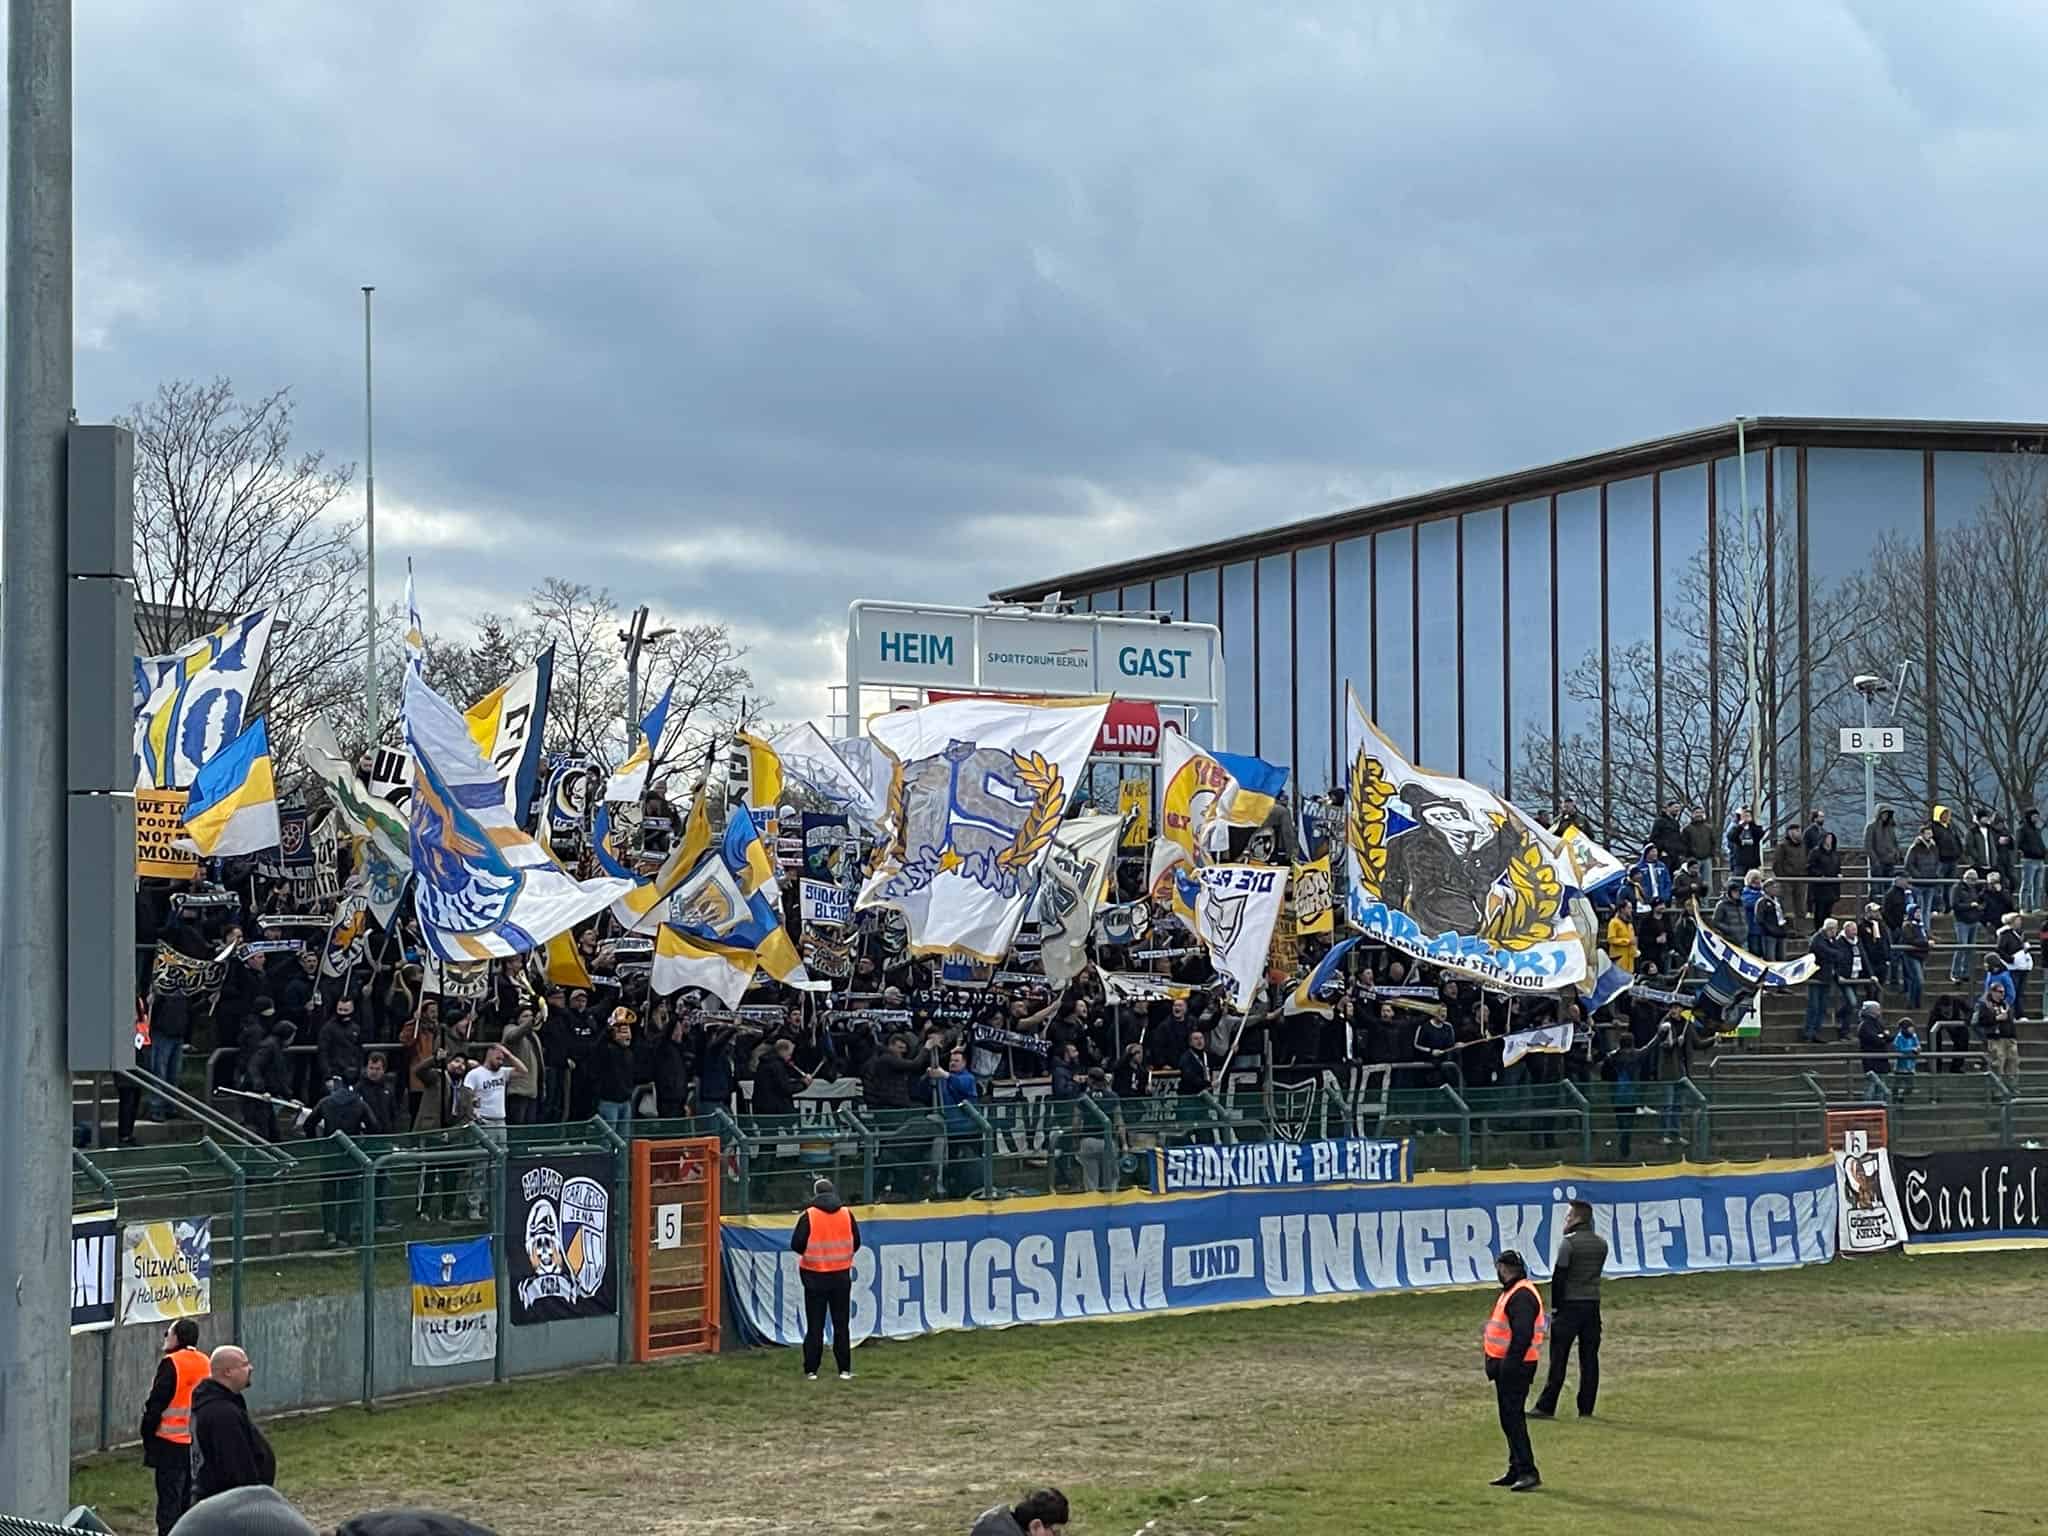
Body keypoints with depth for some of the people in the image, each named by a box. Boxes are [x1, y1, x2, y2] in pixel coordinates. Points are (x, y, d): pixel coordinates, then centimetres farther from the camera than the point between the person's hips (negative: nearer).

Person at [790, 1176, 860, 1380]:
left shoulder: (809, 1216, -10)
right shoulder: (846, 1214, -2)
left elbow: (796, 1245, -10)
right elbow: (856, 1243, 4)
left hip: (815, 1276, -2)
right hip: (841, 1276, 2)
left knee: (815, 1325, 5)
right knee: (842, 1324, 9)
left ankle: (811, 1370, 4)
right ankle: (845, 1369, 8)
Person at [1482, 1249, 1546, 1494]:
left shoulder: (1522, 1296, -18)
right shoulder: (1510, 1292, 16)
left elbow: (1522, 1336, -25)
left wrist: (1509, 1364, -25)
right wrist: (1494, 1363, 21)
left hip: (1515, 1366, -11)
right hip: (1507, 1365, 11)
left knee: (1513, 1418, -11)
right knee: (1509, 1419, 15)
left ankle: (1528, 1473, -12)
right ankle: (1517, 1470, 22)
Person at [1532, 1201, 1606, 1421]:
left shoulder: (1569, 1242, -11)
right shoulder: (1601, 1244, 8)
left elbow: (1559, 1276, -11)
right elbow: (1596, 1272, 12)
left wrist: (1555, 1306, -3)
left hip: (1570, 1304, -5)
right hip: (1593, 1304, 5)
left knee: (1558, 1358, -3)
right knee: (1589, 1358, 7)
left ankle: (1546, 1407, -3)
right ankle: (1586, 1409, 7)